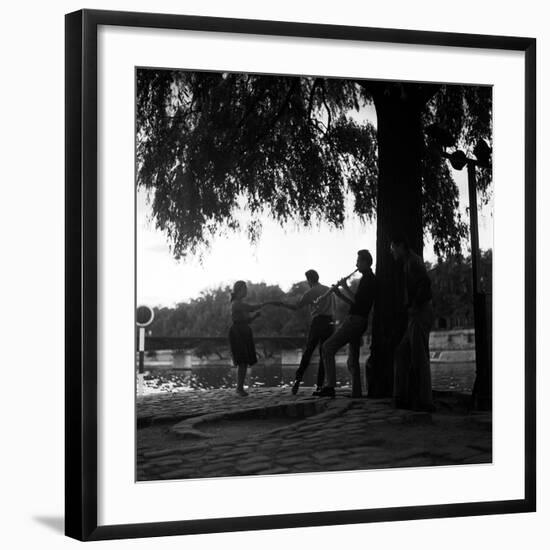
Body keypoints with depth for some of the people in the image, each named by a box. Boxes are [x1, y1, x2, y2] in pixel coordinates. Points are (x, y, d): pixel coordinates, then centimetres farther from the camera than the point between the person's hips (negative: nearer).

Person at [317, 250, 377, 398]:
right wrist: (339, 293, 12)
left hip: (355, 320, -11)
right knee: (352, 360, 13)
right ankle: (356, 393, 13)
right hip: (358, 321, 11)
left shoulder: (367, 279, -11)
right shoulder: (370, 279, 21)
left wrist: (345, 288, -8)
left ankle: (330, 387, -21)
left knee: (328, 348, -14)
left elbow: (356, 300, -21)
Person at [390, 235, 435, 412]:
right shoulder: (406, 263, 22)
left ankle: (424, 401, -7)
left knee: (419, 357, -9)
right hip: (416, 316, 10)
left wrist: (414, 305, -18)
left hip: (420, 313, -10)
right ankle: (404, 398, 11)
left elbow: (425, 283, -24)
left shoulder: (413, 261, -9)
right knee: (402, 354, 11)